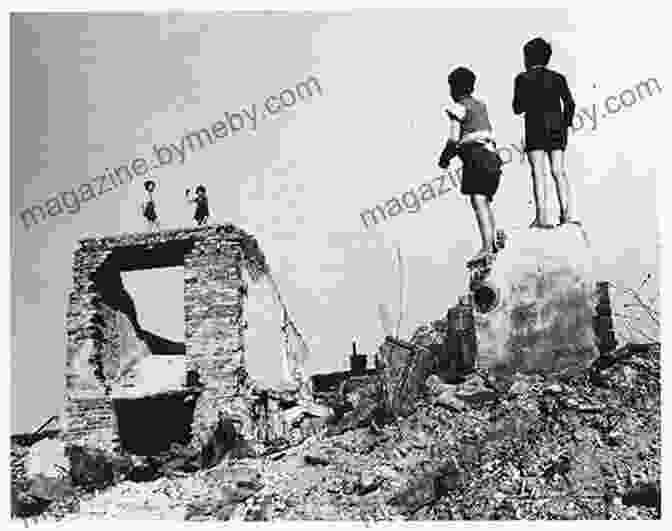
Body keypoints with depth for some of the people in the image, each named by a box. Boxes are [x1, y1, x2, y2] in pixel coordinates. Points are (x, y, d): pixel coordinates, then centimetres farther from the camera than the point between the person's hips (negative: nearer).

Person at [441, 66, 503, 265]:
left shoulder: (458, 107, -2)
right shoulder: (480, 105, 22)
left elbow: (455, 139, -10)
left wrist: (445, 156, 7)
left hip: (477, 157, -9)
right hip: (492, 157, 9)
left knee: (478, 202, -16)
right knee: (485, 202, 20)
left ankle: (486, 247, -27)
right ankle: (492, 243, 28)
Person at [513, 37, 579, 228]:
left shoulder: (523, 78, 2)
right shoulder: (558, 78, 12)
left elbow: (518, 108, -2)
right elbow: (569, 103, 3)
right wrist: (565, 124, 12)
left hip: (536, 126, -4)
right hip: (557, 127, 4)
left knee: (538, 171, -5)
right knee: (559, 171, 5)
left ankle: (542, 216, -12)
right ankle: (568, 212, -5)